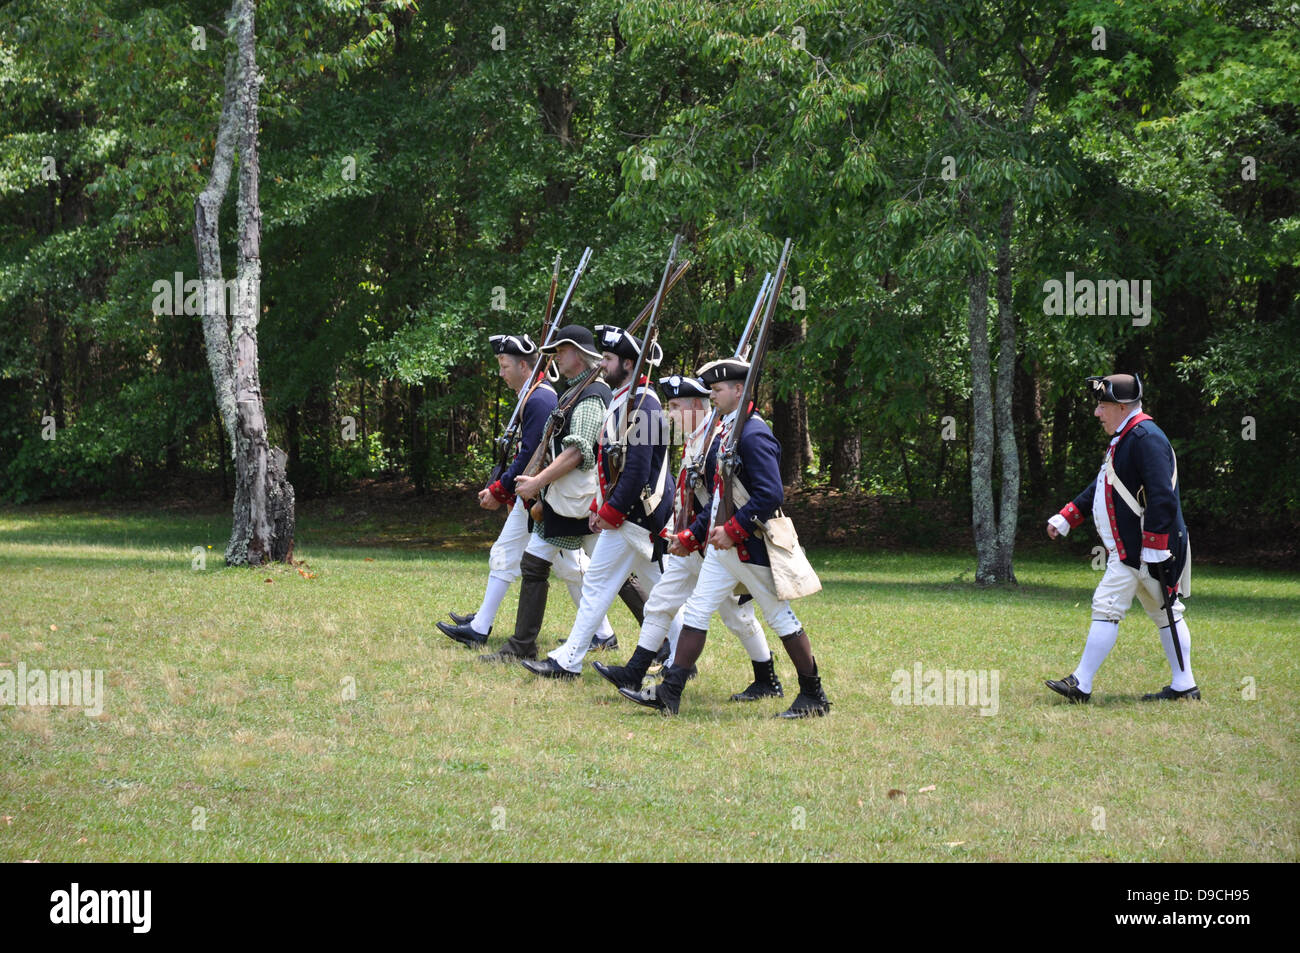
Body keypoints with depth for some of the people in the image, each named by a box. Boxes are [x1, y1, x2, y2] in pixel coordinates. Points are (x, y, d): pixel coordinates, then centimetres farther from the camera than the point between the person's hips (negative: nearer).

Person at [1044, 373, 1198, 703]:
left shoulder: (1146, 438, -16)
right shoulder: (1122, 439, 17)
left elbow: (1163, 498, -22)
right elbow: (1101, 487, 26)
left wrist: (1154, 549, -25)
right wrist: (1065, 518, 20)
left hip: (1139, 549, -11)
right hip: (1129, 548, 11)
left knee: (1107, 607, -10)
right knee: (1164, 612, 10)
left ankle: (1081, 684, -8)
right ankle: (1184, 686, 13)